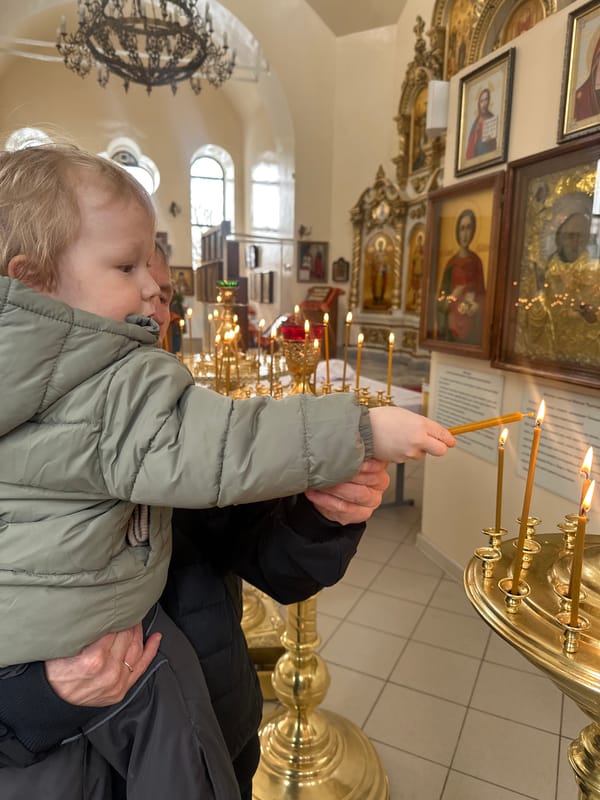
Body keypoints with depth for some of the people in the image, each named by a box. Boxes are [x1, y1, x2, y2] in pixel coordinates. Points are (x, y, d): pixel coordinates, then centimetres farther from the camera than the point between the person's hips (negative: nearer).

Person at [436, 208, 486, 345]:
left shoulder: (476, 261, 7)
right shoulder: (451, 263, 2)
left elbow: (481, 291, 9)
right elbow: (441, 300, 2)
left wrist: (477, 305, -11)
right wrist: (453, 296, -17)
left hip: (472, 323, 1)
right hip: (453, 322, -1)